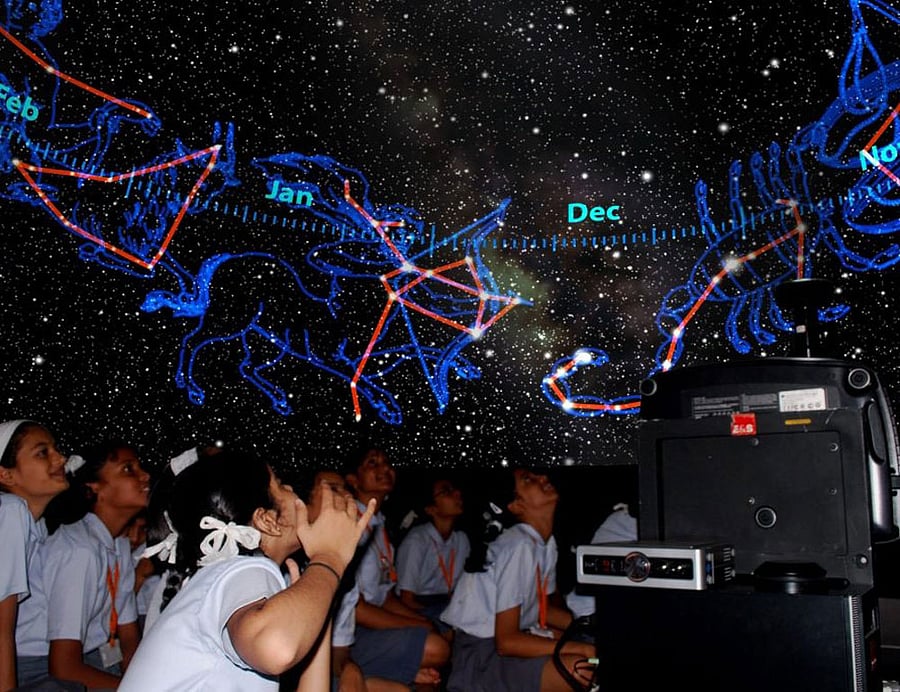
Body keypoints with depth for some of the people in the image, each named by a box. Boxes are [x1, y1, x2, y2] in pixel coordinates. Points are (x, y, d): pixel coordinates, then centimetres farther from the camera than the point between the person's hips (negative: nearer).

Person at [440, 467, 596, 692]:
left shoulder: (546, 542, 3)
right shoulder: (519, 547, -23)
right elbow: (507, 641, -25)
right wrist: (584, 649, -24)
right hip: (480, 656, -9)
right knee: (589, 670, -25)